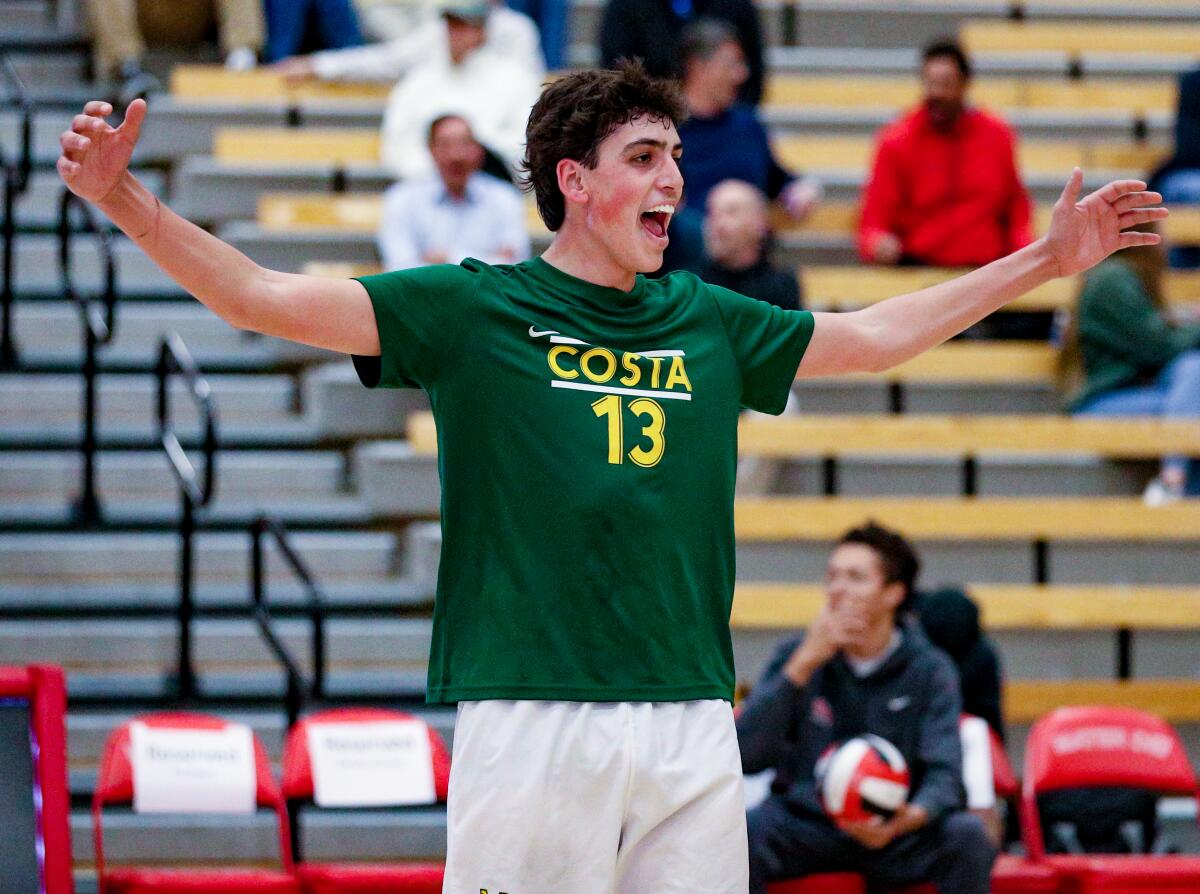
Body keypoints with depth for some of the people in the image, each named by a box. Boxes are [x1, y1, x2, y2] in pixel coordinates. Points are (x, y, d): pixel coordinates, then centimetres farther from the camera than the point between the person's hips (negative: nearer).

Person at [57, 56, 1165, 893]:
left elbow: (875, 334, 29)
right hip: (531, 719, -4)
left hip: (692, 725, 4)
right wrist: (126, 200, -15)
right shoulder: (472, 310, 2)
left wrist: (1048, 259, 30)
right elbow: (261, 297, -2)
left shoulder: (708, 324, 15)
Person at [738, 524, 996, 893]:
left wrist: (913, 817, -36)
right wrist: (803, 665, -17)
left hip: (896, 831, 0)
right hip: (804, 819, 1)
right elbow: (748, 756, -10)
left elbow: (944, 775, -12)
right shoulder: (796, 655, 2)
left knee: (967, 835, -30)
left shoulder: (931, 671, 0)